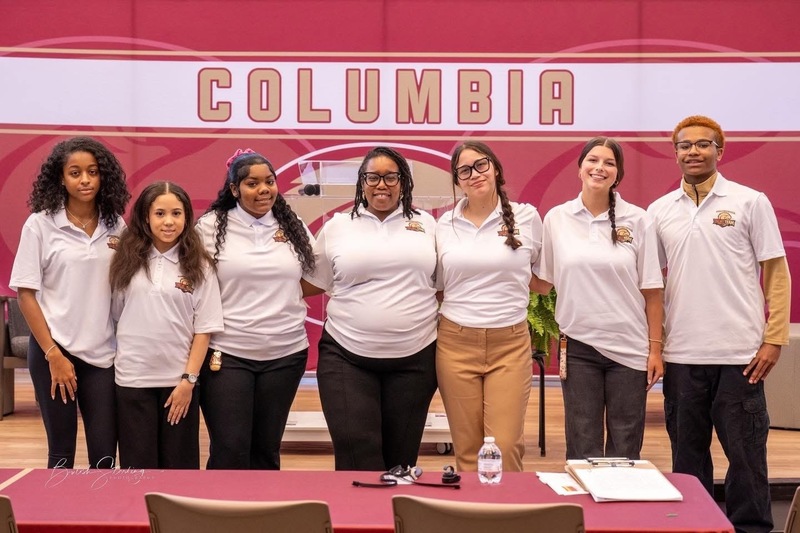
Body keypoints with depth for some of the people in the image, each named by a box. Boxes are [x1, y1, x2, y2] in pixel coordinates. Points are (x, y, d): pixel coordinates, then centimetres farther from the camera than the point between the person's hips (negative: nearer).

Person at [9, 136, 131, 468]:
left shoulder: (115, 225, 4)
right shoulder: (40, 224, -4)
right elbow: (25, 294, -5)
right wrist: (53, 354, -10)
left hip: (103, 353, 2)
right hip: (55, 350, -2)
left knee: (105, 453, 2)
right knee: (61, 450, 6)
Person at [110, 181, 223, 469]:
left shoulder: (198, 266, -3)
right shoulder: (128, 261, 2)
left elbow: (204, 328, -4)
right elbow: (116, 313, 11)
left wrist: (189, 379, -8)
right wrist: (125, 351, 3)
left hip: (179, 379, -1)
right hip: (133, 378, 1)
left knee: (179, 464, 9)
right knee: (137, 463, 6)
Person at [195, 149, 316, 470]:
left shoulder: (294, 229, 8)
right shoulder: (211, 227, -3)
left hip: (286, 354, 3)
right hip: (227, 354, -3)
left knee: (267, 449, 13)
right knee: (230, 452, -4)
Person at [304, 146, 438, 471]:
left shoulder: (425, 224, 9)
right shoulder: (337, 227, 6)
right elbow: (315, 283, 12)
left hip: (414, 357, 1)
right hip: (347, 357, -1)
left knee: (401, 456, 9)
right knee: (356, 454, -9)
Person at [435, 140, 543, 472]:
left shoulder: (526, 217, 2)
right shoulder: (445, 225, 7)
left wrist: (509, 288, 5)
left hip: (510, 344, -1)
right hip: (456, 343, 2)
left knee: (506, 446, -7)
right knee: (466, 449, 6)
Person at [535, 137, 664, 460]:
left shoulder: (638, 220, 0)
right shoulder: (556, 218, 2)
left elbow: (652, 291, 0)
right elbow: (543, 283, 7)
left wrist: (655, 348, -3)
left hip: (629, 348, 0)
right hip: (579, 347, 1)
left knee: (625, 451, 6)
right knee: (582, 448, 6)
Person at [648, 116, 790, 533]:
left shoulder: (751, 202, 0)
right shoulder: (659, 211, 8)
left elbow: (776, 274, 0)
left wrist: (774, 339, -7)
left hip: (739, 353, -3)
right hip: (681, 354, 3)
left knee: (745, 452, 4)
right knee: (687, 454, 11)